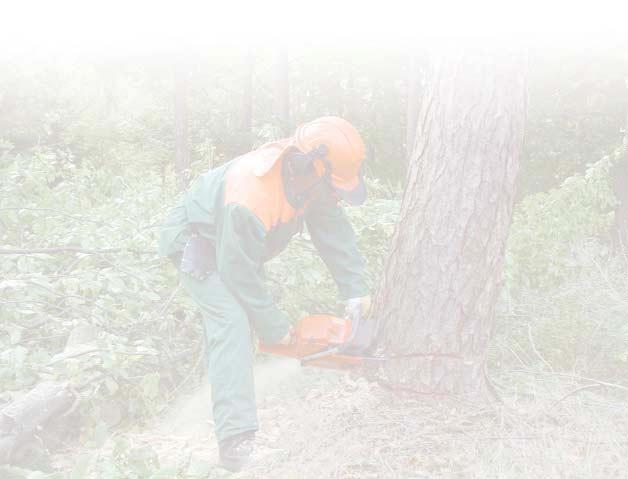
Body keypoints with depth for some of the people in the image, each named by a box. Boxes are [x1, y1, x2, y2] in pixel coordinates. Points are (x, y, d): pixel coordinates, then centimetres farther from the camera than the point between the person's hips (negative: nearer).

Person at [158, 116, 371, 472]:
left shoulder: (308, 174, -18)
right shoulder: (252, 198, -41)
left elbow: (334, 230, -8)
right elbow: (240, 273, -32)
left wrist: (356, 289, -13)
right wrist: (274, 328, -22)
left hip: (241, 245, 9)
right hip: (201, 246, -9)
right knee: (233, 323, -24)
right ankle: (237, 440, -32)